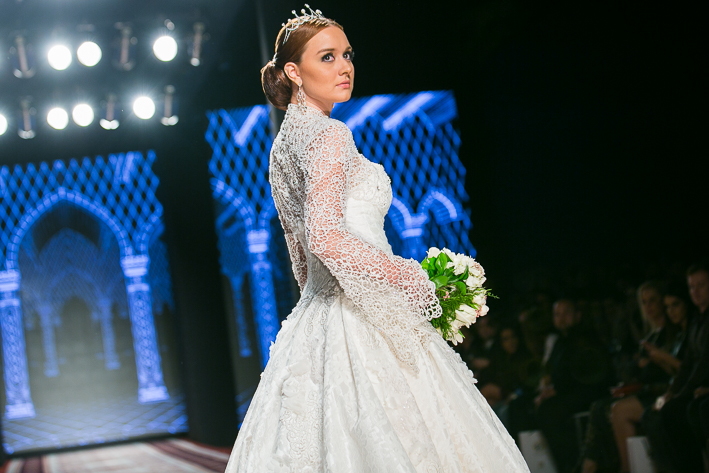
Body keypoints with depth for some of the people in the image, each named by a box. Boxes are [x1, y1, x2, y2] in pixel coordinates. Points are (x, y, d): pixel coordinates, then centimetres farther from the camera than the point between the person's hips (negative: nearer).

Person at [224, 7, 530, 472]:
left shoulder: (286, 141, 18)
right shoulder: (329, 135, -11)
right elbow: (325, 237, -24)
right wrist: (407, 276, -14)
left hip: (313, 316, 9)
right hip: (361, 324, -9)